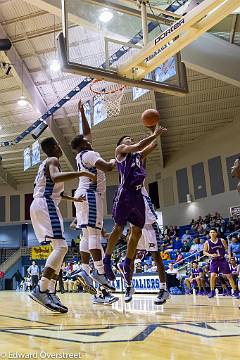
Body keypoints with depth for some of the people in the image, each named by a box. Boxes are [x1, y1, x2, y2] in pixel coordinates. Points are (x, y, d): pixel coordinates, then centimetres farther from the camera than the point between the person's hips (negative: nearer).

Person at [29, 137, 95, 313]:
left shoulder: (45, 164, 27)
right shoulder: (53, 160, -3)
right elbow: (55, 177, -27)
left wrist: (72, 198, 39)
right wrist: (83, 173, -25)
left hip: (39, 205, 10)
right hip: (45, 205, -10)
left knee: (59, 248, 9)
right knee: (61, 246, -18)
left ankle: (51, 292, 3)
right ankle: (40, 289, -26)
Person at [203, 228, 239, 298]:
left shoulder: (222, 240, -5)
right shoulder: (207, 243, -5)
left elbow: (227, 249, 5)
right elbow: (204, 252, 0)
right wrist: (211, 255, -18)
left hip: (222, 260, 1)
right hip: (214, 261, 0)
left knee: (229, 276, 1)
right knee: (212, 276, -14)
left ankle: (235, 292, 12)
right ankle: (212, 292, 4)